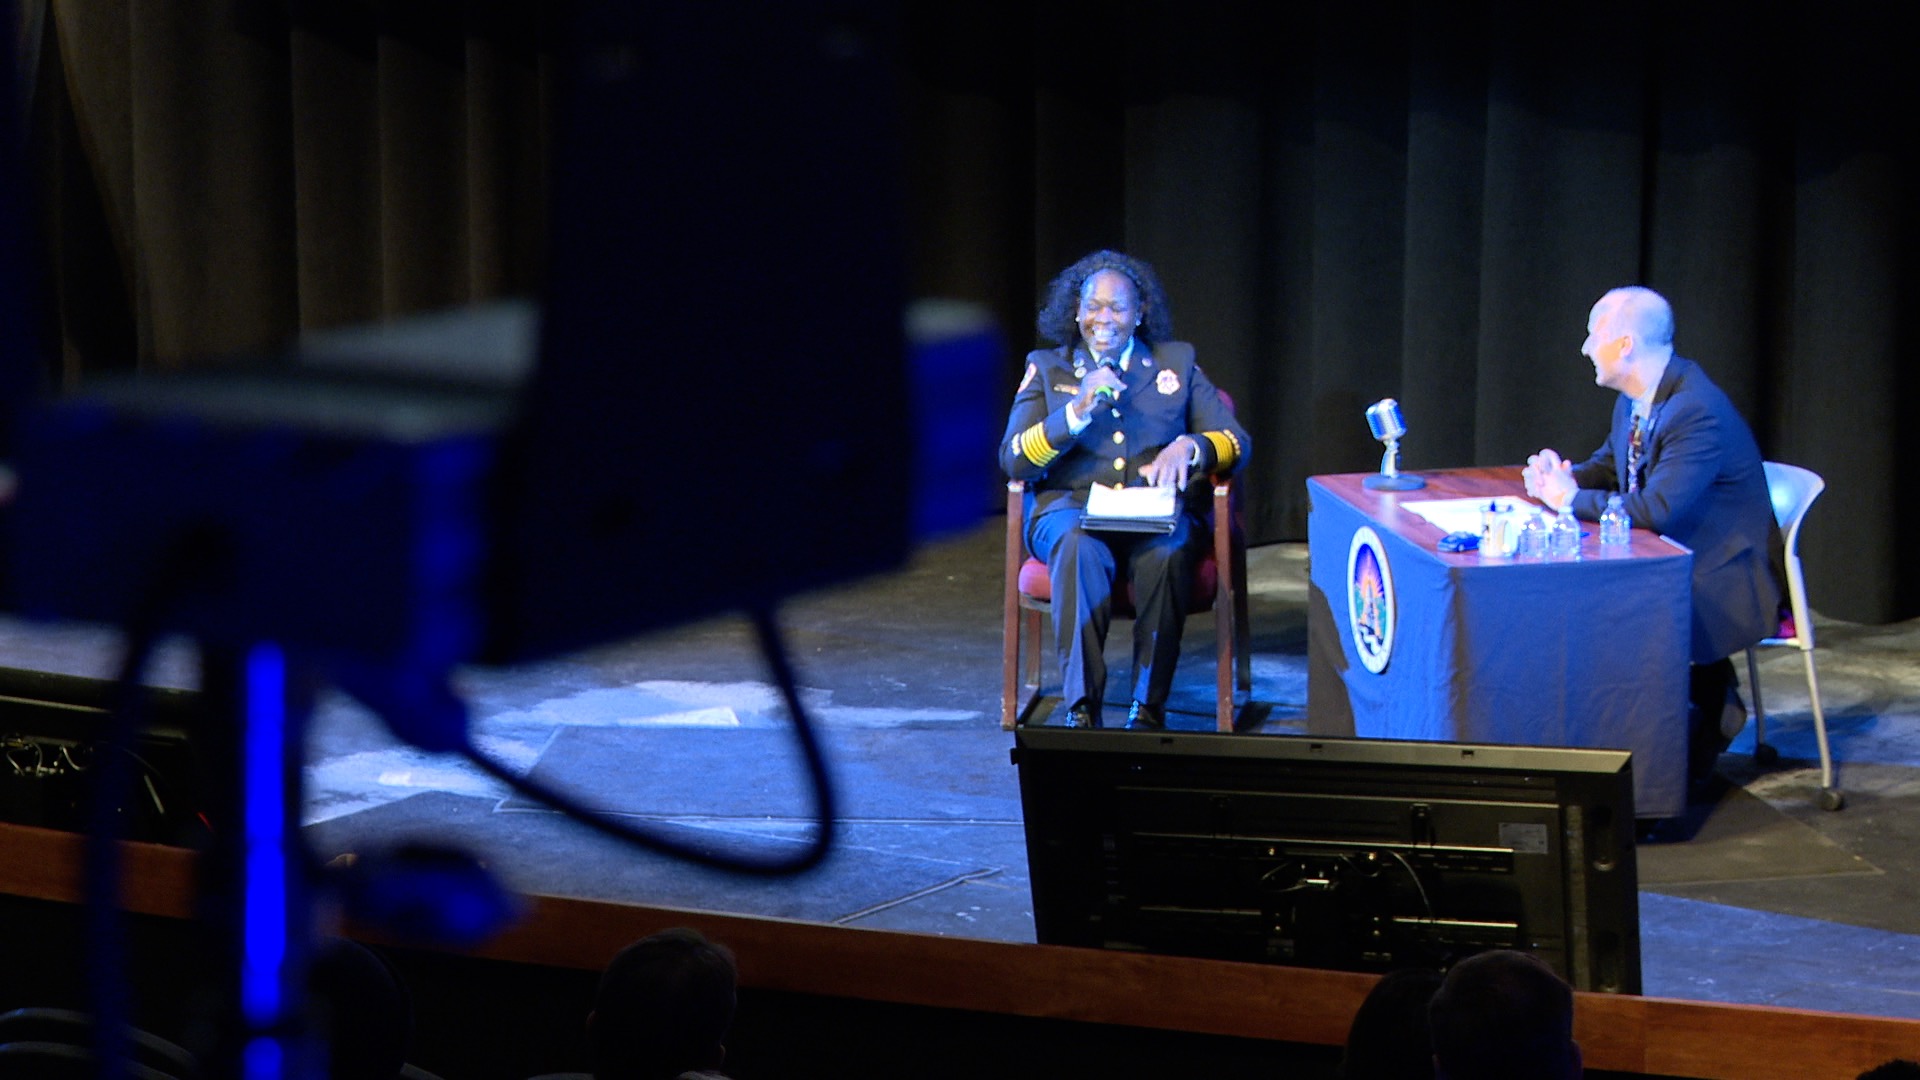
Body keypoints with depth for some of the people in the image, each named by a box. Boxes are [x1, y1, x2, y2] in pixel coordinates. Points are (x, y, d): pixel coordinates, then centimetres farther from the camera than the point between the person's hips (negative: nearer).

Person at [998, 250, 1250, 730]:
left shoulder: (1177, 362, 19)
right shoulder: (1046, 367, 17)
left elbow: (1236, 441, 11)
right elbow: (1013, 459, 4)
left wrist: (1189, 446, -12)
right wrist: (1077, 411, -10)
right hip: (1071, 512, 0)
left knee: (1167, 551, -37)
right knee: (1079, 547, -38)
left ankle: (1148, 708, -29)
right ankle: (1081, 708, -36)